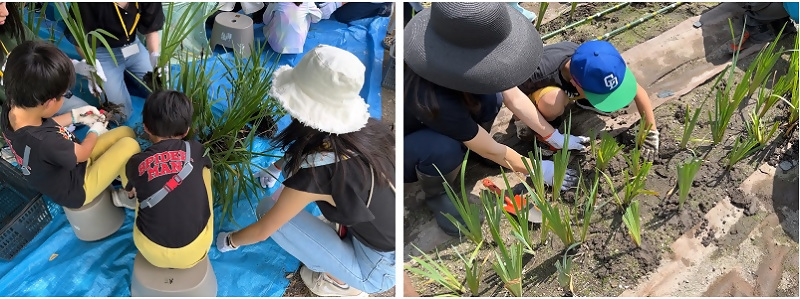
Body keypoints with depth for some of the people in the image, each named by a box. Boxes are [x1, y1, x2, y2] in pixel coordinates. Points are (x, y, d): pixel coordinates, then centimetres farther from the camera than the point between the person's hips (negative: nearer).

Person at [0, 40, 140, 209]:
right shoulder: (44, 143, -44)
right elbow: (82, 153, -20)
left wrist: (75, 116, 9)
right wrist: (95, 131, 0)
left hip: (71, 166, 8)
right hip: (76, 191, -8)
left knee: (126, 132, 7)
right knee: (129, 145, -13)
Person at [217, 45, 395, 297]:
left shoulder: (315, 171, -29)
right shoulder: (369, 128, -12)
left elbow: (262, 231, -10)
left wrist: (229, 241, 10)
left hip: (377, 272, -6)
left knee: (268, 208, -8)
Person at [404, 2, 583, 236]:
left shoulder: (457, 58, -23)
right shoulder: (436, 100, -40)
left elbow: (515, 98, -9)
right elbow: (492, 151, -25)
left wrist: (556, 138, -3)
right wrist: (539, 169, -11)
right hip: (405, 149, -6)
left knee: (489, 97, -17)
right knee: (445, 148, -37)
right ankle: (436, 195, -4)